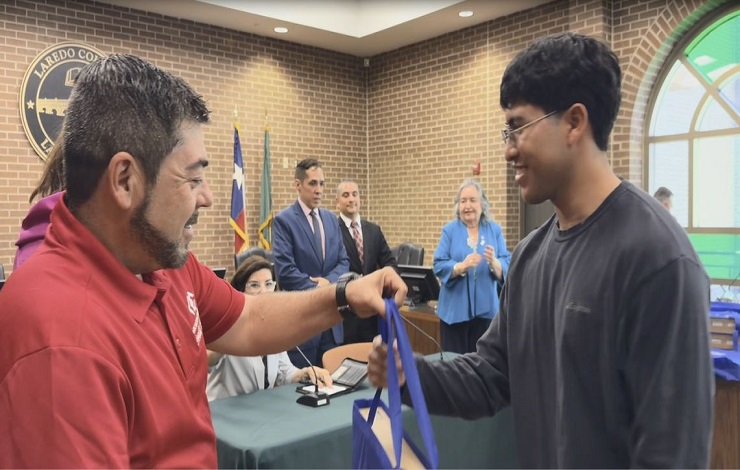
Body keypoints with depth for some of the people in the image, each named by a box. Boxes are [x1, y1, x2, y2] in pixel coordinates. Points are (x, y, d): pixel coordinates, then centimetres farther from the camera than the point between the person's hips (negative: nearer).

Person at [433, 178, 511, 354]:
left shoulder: (495, 230, 5)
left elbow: (507, 266, -1)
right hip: (455, 310, -1)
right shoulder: (450, 230, 1)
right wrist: (461, 266, -24)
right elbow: (439, 266, -6)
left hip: (485, 309, 1)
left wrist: (494, 263, -23)